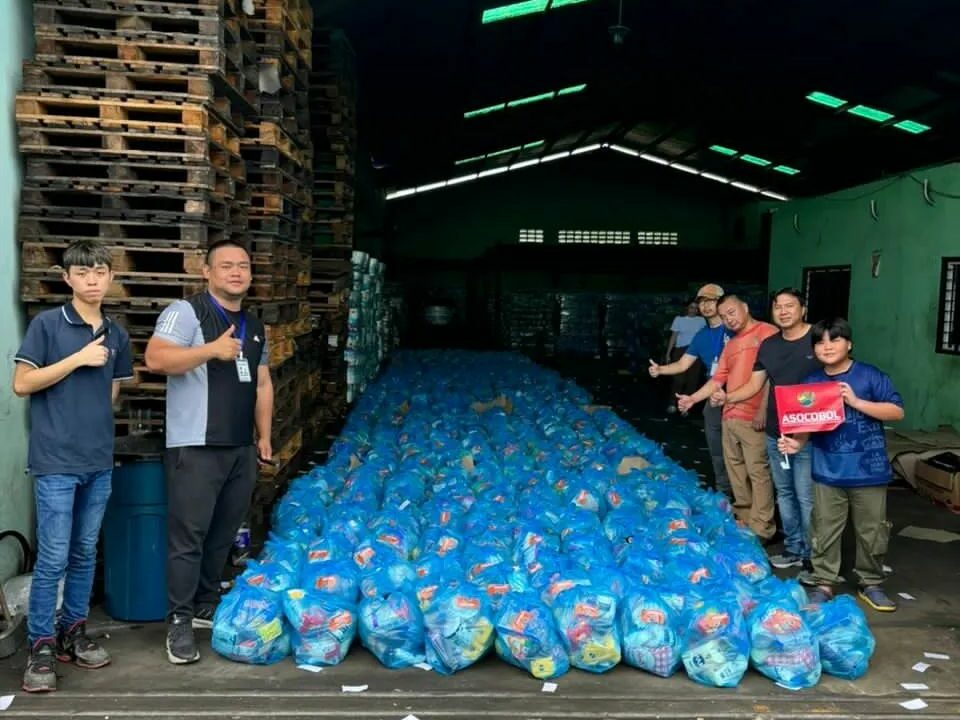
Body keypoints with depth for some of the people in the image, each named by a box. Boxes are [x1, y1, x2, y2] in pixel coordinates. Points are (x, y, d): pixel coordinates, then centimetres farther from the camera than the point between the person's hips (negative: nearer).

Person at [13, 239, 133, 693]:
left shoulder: (117, 336, 9)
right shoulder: (46, 324, -5)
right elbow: (22, 384, -9)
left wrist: (95, 426, 10)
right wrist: (78, 359, -15)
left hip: (99, 461, 5)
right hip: (56, 461, -5)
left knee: (85, 552, 13)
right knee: (53, 558, -3)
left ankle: (74, 631, 25)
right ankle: (41, 645, 10)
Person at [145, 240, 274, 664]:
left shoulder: (254, 327, 18)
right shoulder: (186, 312, -5)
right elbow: (155, 359, -18)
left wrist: (264, 436, 15)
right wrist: (212, 350, -22)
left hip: (241, 448, 7)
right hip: (195, 447, -7)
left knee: (224, 533, 13)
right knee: (188, 535, -5)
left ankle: (207, 605, 27)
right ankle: (179, 622, 5)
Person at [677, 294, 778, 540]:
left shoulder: (767, 333, -6)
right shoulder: (730, 345, 20)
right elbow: (718, 379, 22)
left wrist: (764, 409, -19)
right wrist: (692, 399, 12)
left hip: (754, 418, -8)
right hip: (729, 416, 8)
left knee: (757, 472, -5)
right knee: (735, 470, 13)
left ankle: (760, 529, 0)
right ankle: (744, 519, 25)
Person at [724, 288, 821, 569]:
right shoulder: (768, 345, 9)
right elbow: (754, 385, 12)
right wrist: (726, 398, -1)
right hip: (775, 434, 6)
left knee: (807, 498, -1)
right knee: (784, 493, 16)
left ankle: (812, 557, 12)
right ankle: (793, 548, 30)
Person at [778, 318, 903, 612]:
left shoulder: (870, 376, -6)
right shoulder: (811, 383, 3)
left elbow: (897, 411, -10)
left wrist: (856, 401, -19)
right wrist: (796, 443, -12)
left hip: (869, 472, -2)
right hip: (828, 473, 2)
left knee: (872, 532, 10)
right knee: (825, 531, 8)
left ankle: (871, 584, 26)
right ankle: (823, 583, 21)